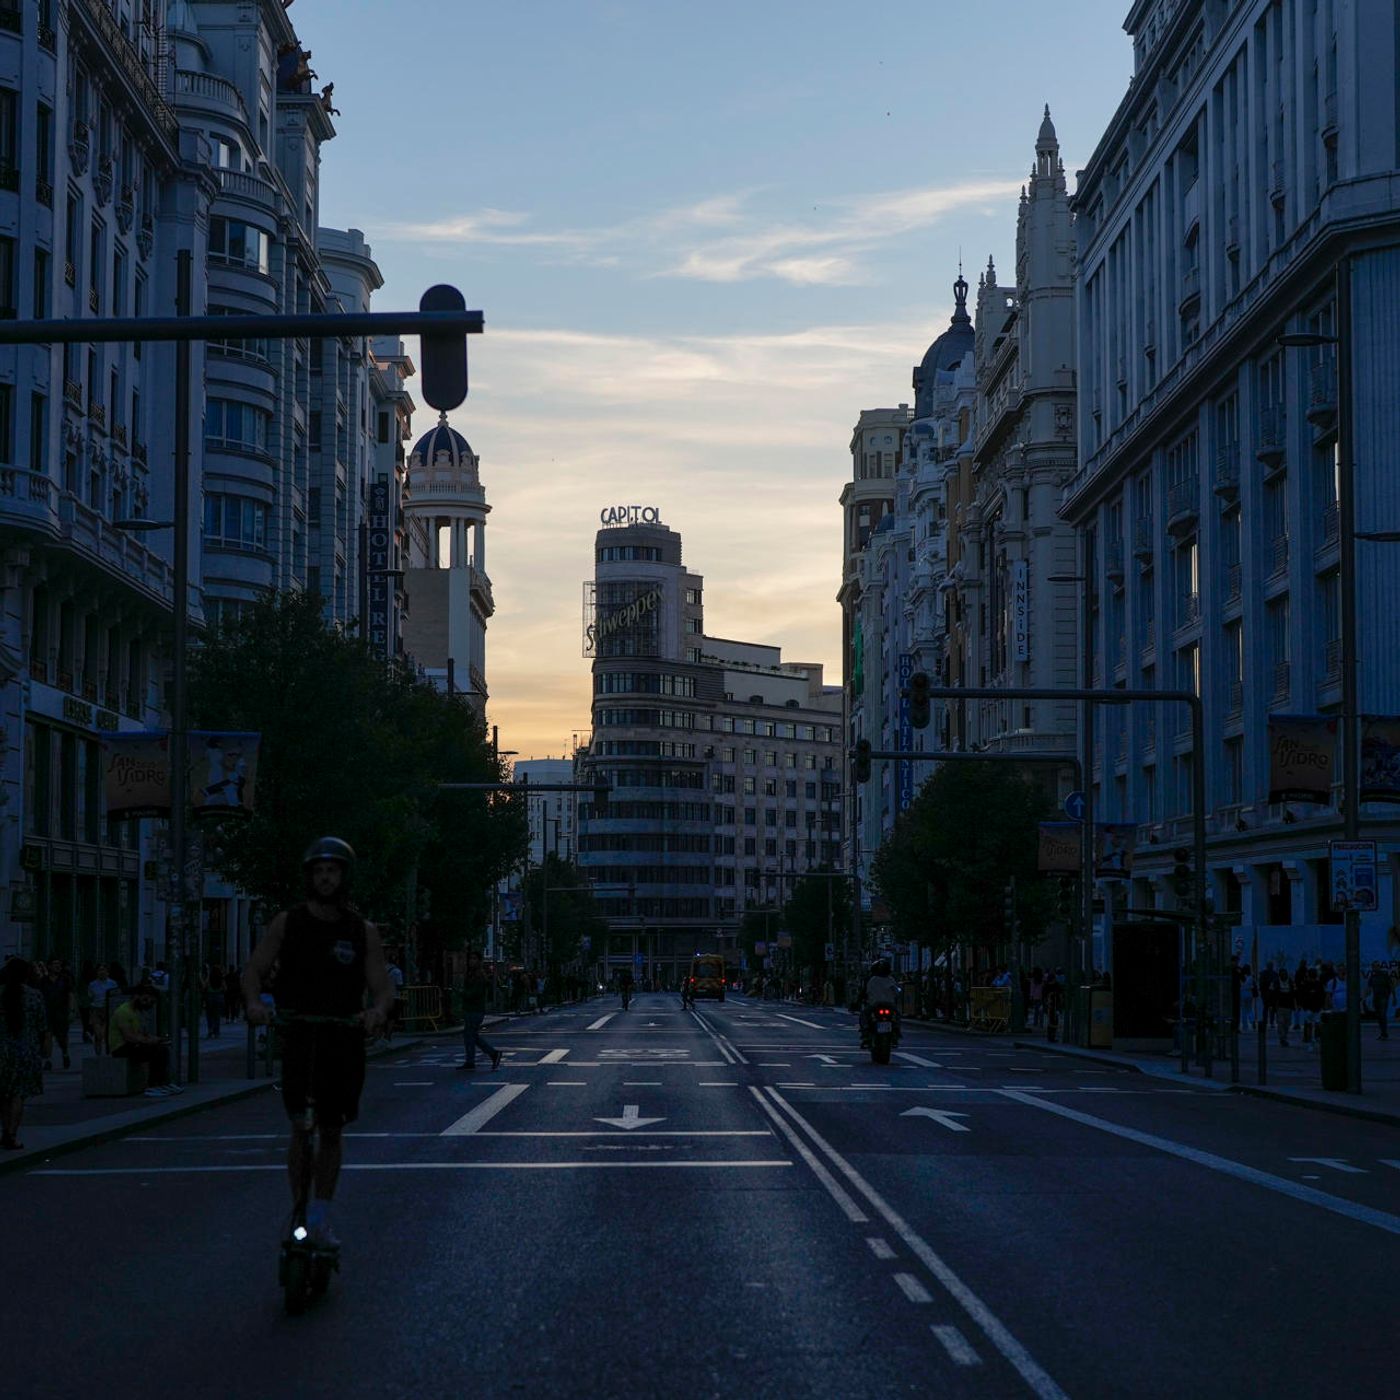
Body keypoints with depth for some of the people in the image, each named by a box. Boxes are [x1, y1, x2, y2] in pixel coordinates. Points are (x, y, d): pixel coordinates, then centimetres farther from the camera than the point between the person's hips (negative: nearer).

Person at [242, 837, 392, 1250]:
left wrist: (377, 1010, -25)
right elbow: (254, 970, 0)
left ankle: (321, 1218, 19)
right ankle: (299, 1215, -4)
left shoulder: (363, 932, 4)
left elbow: (383, 986, -1)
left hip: (345, 1041, 2)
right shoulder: (288, 923, 3)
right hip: (298, 1037, -1)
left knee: (331, 1132, 8)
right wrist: (254, 1002, -21)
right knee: (302, 1128, -11)